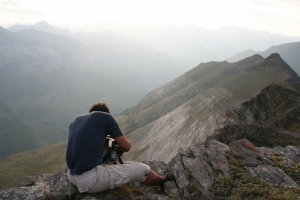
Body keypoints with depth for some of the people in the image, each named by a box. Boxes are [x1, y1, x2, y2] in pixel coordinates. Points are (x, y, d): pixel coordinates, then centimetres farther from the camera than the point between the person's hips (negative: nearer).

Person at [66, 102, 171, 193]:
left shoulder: (77, 120, 18)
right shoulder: (105, 116, 0)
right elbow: (127, 146, 5)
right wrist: (120, 148, 27)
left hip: (72, 176, 8)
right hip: (90, 179, -8)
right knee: (142, 169, 6)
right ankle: (164, 181, 36)